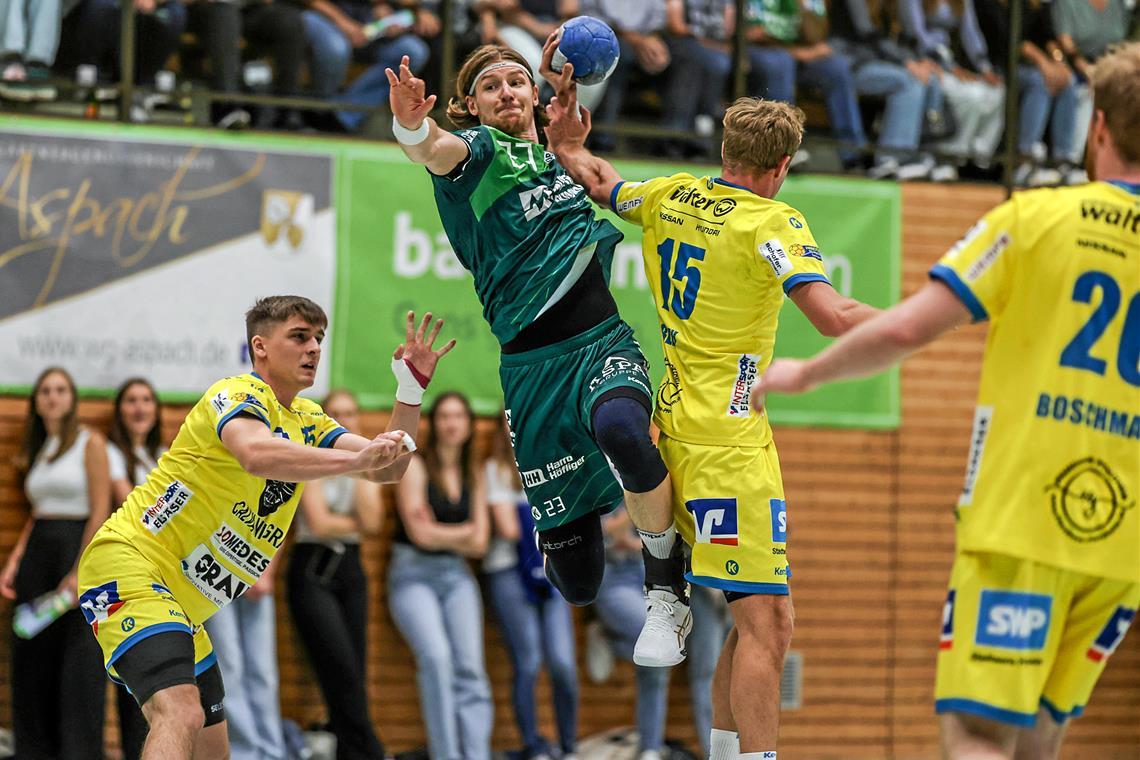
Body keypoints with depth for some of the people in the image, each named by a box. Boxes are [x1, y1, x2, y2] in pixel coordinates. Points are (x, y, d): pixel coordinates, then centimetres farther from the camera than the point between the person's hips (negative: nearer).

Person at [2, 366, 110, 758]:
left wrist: (81, 572, -17)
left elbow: (100, 513, -10)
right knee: (32, 659, 5)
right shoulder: (39, 450, 15)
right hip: (36, 552, 6)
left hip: (76, 548, -6)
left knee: (79, 663, -7)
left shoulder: (90, 443, -4)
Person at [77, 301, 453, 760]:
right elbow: (257, 455, -36)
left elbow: (386, 469, 7)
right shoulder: (239, 395, -12)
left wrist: (411, 388, -6)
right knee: (180, 714, -31)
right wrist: (357, 459, -42)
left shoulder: (306, 421, 15)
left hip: (182, 608, 10)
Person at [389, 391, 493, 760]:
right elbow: (420, 533, -10)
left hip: (457, 576, 5)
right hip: (413, 575, -5)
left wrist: (439, 533, -3)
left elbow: (479, 544, 8)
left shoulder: (473, 476, 14)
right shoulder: (415, 466, -1)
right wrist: (463, 533, 2)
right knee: (436, 657, -25)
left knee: (470, 666, -12)